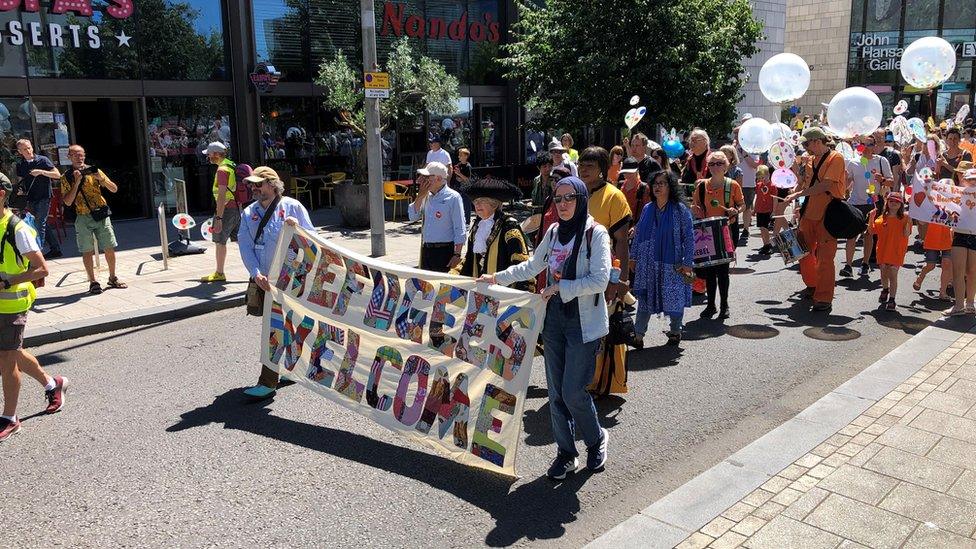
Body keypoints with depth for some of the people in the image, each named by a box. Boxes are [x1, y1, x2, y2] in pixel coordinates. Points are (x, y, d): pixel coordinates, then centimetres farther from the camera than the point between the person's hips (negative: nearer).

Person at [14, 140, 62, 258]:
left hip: (44, 197, -6)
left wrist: (41, 172, -20)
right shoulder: (20, 165, 9)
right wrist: (20, 190, -4)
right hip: (31, 199, 6)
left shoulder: (43, 160, -5)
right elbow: (21, 181, 16)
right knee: (43, 224, 11)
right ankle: (56, 249, 20)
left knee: (39, 224, -7)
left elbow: (57, 175, -9)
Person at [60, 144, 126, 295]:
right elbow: (68, 202, -7)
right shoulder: (67, 177, 2)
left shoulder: (93, 170, 6)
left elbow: (114, 189, 3)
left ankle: (112, 278, 19)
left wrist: (101, 178, -14)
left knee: (110, 248, 4)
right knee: (87, 251, 1)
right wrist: (77, 183, -14)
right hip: (83, 218, -1)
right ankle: (93, 282, 10)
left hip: (101, 214, 1)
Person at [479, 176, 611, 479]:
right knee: (555, 391, 8)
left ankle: (596, 438, 23)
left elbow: (599, 280, -17)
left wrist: (560, 287, -16)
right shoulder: (553, 232, 9)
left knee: (572, 391, -6)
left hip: (584, 322, -6)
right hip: (554, 318, 6)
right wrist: (496, 277, 17)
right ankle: (566, 453, 23)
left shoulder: (595, 233, -10)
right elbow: (532, 266, 21)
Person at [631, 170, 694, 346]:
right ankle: (638, 334, 14)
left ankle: (675, 331, 28)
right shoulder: (647, 209, 6)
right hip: (647, 265, 3)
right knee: (644, 298, 6)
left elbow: (689, 237, -6)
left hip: (672, 265, -3)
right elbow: (638, 234, 11)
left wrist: (687, 263, -10)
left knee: (674, 299, 8)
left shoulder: (680, 209, -6)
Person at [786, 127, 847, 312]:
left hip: (826, 216, -8)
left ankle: (824, 299, 1)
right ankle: (812, 286, 35)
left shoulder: (836, 158, -11)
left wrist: (798, 194, -21)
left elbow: (824, 186, -22)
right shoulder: (810, 160, 13)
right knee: (804, 253, 15)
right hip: (809, 214, 8)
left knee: (824, 258, -6)